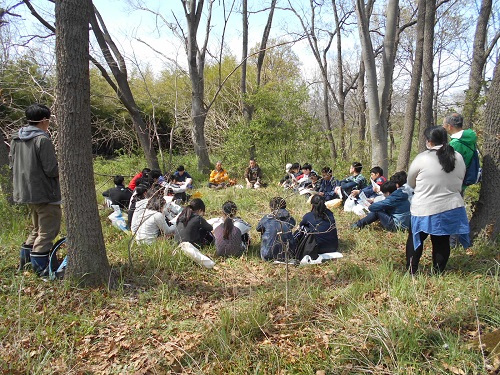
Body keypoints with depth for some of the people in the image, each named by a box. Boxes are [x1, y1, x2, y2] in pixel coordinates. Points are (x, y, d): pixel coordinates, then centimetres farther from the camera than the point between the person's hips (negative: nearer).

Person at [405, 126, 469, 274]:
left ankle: (411, 272, 20)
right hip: (451, 208, 4)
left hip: (425, 209, -4)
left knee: (415, 240, 13)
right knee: (442, 242, 14)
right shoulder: (458, 158, 0)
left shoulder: (422, 158, -14)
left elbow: (411, 183, 0)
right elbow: (459, 184, 12)